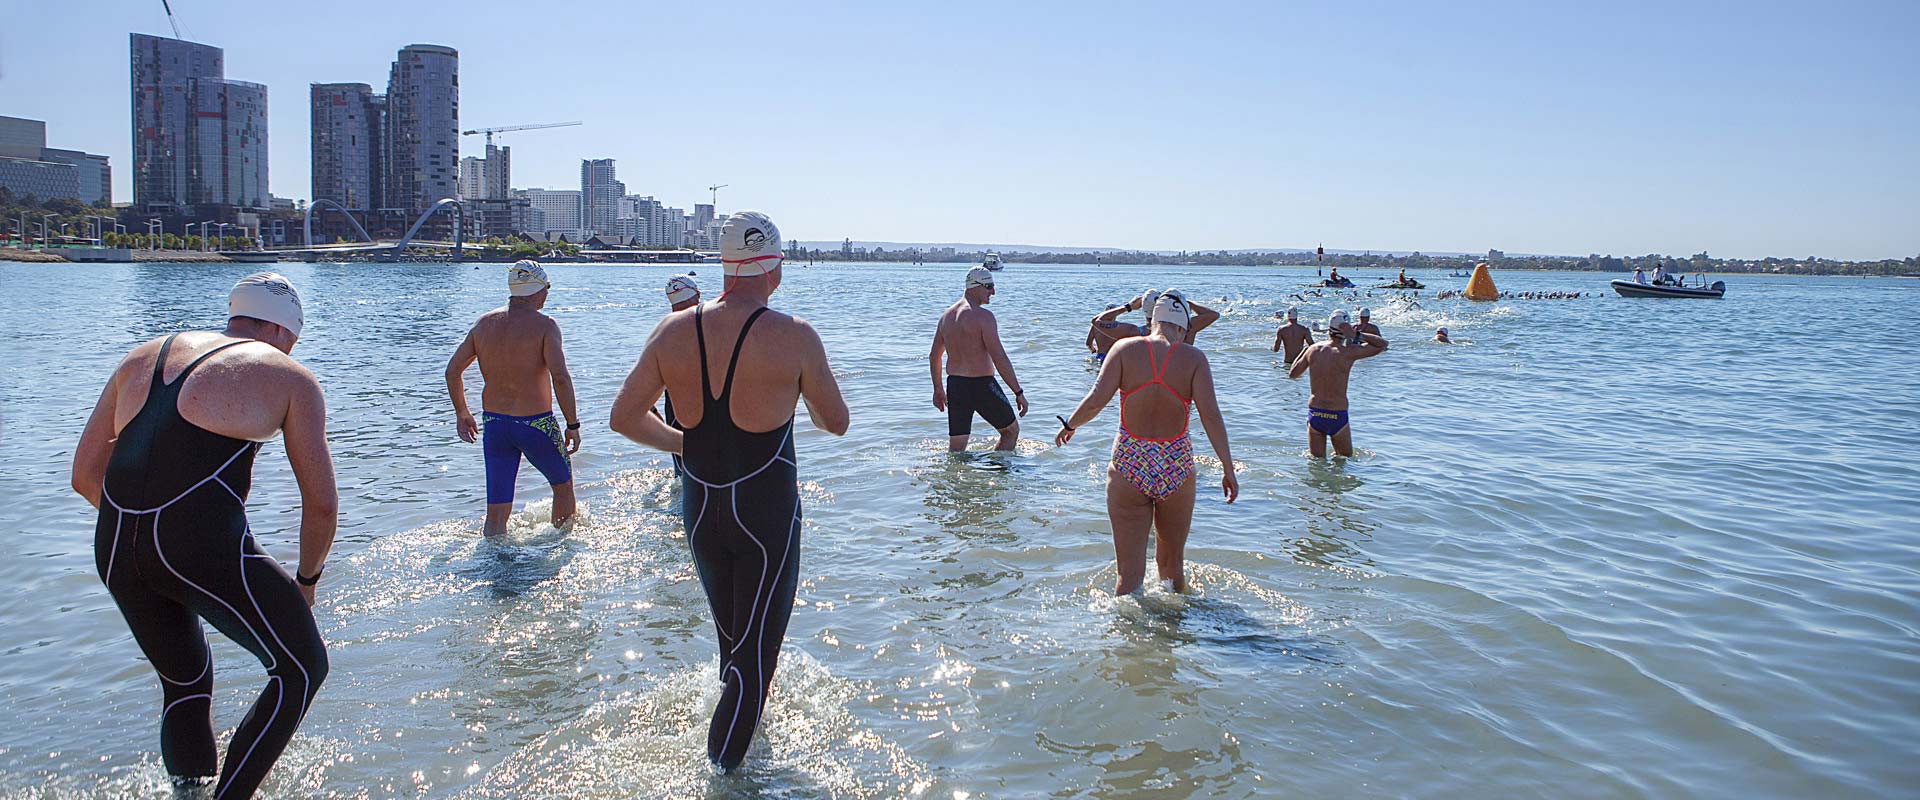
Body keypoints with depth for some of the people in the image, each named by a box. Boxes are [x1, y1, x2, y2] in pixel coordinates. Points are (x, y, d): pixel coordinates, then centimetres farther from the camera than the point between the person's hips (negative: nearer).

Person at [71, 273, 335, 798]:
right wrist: (306, 581, 21)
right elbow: (321, 503, 6)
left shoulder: (142, 358, 24)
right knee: (301, 669, 10)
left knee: (185, 683, 26)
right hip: (206, 543, -6)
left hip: (113, 550, 6)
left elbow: (85, 474, 24)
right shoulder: (290, 379, 9)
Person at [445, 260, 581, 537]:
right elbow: (560, 377, -22)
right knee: (563, 483, 21)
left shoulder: (484, 322, 5)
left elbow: (452, 371, 8)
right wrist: (573, 425, -15)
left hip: (493, 422, 4)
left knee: (496, 509, 8)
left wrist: (461, 413, 20)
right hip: (535, 424, -4)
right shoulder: (544, 325, -11)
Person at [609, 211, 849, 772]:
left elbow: (624, 418, 1)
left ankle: (748, 723, 47)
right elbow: (837, 424, -3)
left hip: (699, 509, 5)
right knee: (755, 654, 7)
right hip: (768, 512, -5)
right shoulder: (795, 336, -15)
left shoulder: (673, 331, -4)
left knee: (731, 640, 25)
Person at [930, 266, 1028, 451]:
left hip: (954, 385, 7)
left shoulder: (946, 316, 9)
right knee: (1011, 431, 14)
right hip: (982, 385, -6)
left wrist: (938, 389, 28)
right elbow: (999, 358, -19)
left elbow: (934, 356, 17)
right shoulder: (983, 316, -15)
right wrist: (1019, 392, -14)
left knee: (956, 447, 10)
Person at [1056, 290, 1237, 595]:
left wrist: (1070, 426, 7)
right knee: (1172, 565, 21)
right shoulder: (1193, 358, -4)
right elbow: (1210, 415, -11)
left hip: (1128, 465, -1)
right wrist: (1228, 468, -6)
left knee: (1129, 573, 6)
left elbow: (1095, 400, -12)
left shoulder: (1126, 349, -4)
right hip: (1176, 467, 1)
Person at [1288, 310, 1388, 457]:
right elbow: (1383, 344, -4)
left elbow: (1292, 374, 11)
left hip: (1314, 413, 3)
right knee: (1345, 459, 17)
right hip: (1338, 416, -3)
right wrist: (1357, 335, -10)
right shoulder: (1348, 352, -13)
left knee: (1316, 460, 13)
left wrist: (1303, 352, 25)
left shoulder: (1313, 349, -2)